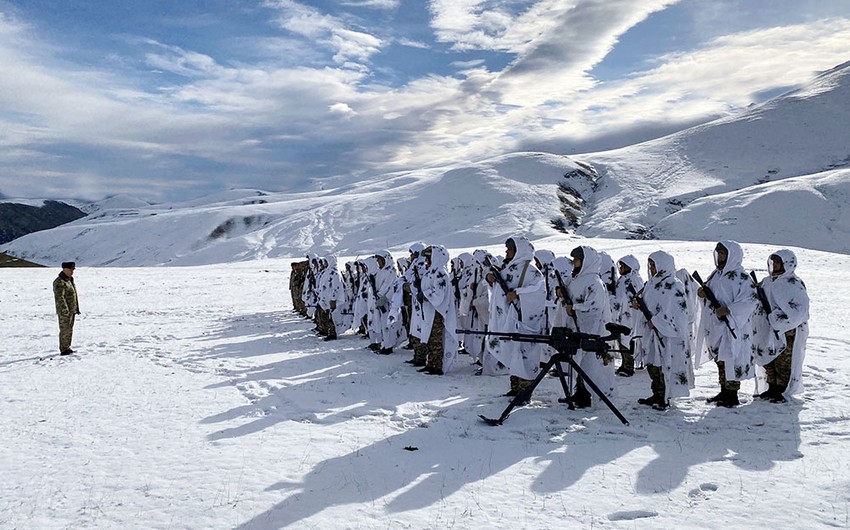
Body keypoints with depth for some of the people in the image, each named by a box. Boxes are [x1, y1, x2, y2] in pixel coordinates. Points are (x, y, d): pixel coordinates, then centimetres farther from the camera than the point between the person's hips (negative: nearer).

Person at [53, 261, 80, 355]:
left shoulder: (70, 280, 15)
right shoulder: (59, 282, -15)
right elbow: (59, 298, -22)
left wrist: (77, 308, 21)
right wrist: (65, 310, -26)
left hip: (72, 310, 9)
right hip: (64, 312, -9)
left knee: (69, 330, 13)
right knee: (65, 330, -7)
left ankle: (67, 348, 21)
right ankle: (63, 350, -3)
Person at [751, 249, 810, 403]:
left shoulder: (794, 284, -13)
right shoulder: (767, 281, 11)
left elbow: (800, 309, -19)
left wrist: (779, 321, -21)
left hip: (787, 332, -7)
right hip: (768, 331, 8)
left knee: (783, 362, 0)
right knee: (768, 361, 15)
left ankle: (782, 391, 12)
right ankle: (772, 388, 28)